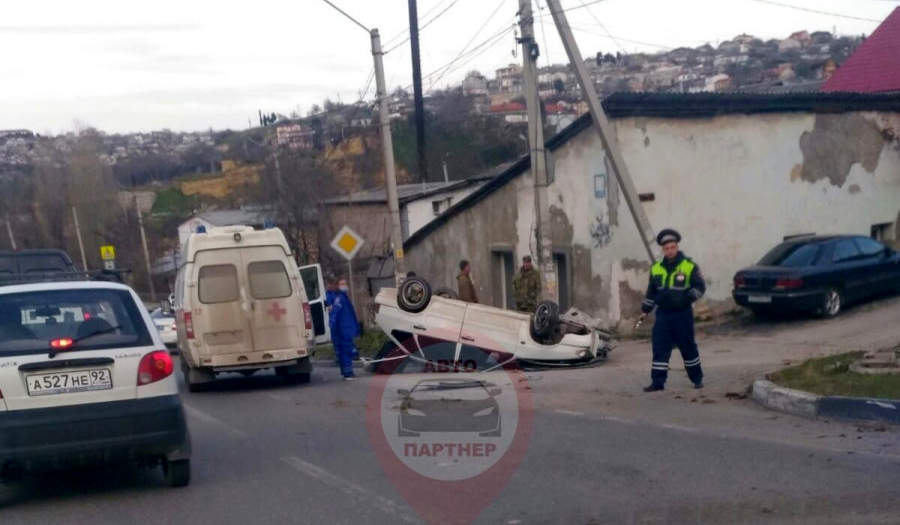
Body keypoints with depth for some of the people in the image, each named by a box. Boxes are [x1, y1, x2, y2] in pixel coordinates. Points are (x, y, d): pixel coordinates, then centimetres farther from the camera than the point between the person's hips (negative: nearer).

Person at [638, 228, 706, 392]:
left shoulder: (689, 266, -3)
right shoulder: (656, 268, 9)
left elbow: (700, 287, -3)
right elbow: (651, 292, 18)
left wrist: (689, 296, -20)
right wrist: (645, 310, 15)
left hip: (682, 314, -3)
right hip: (663, 314, 3)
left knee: (688, 347, 7)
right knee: (659, 349, -2)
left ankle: (697, 378, 23)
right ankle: (657, 382, 0)